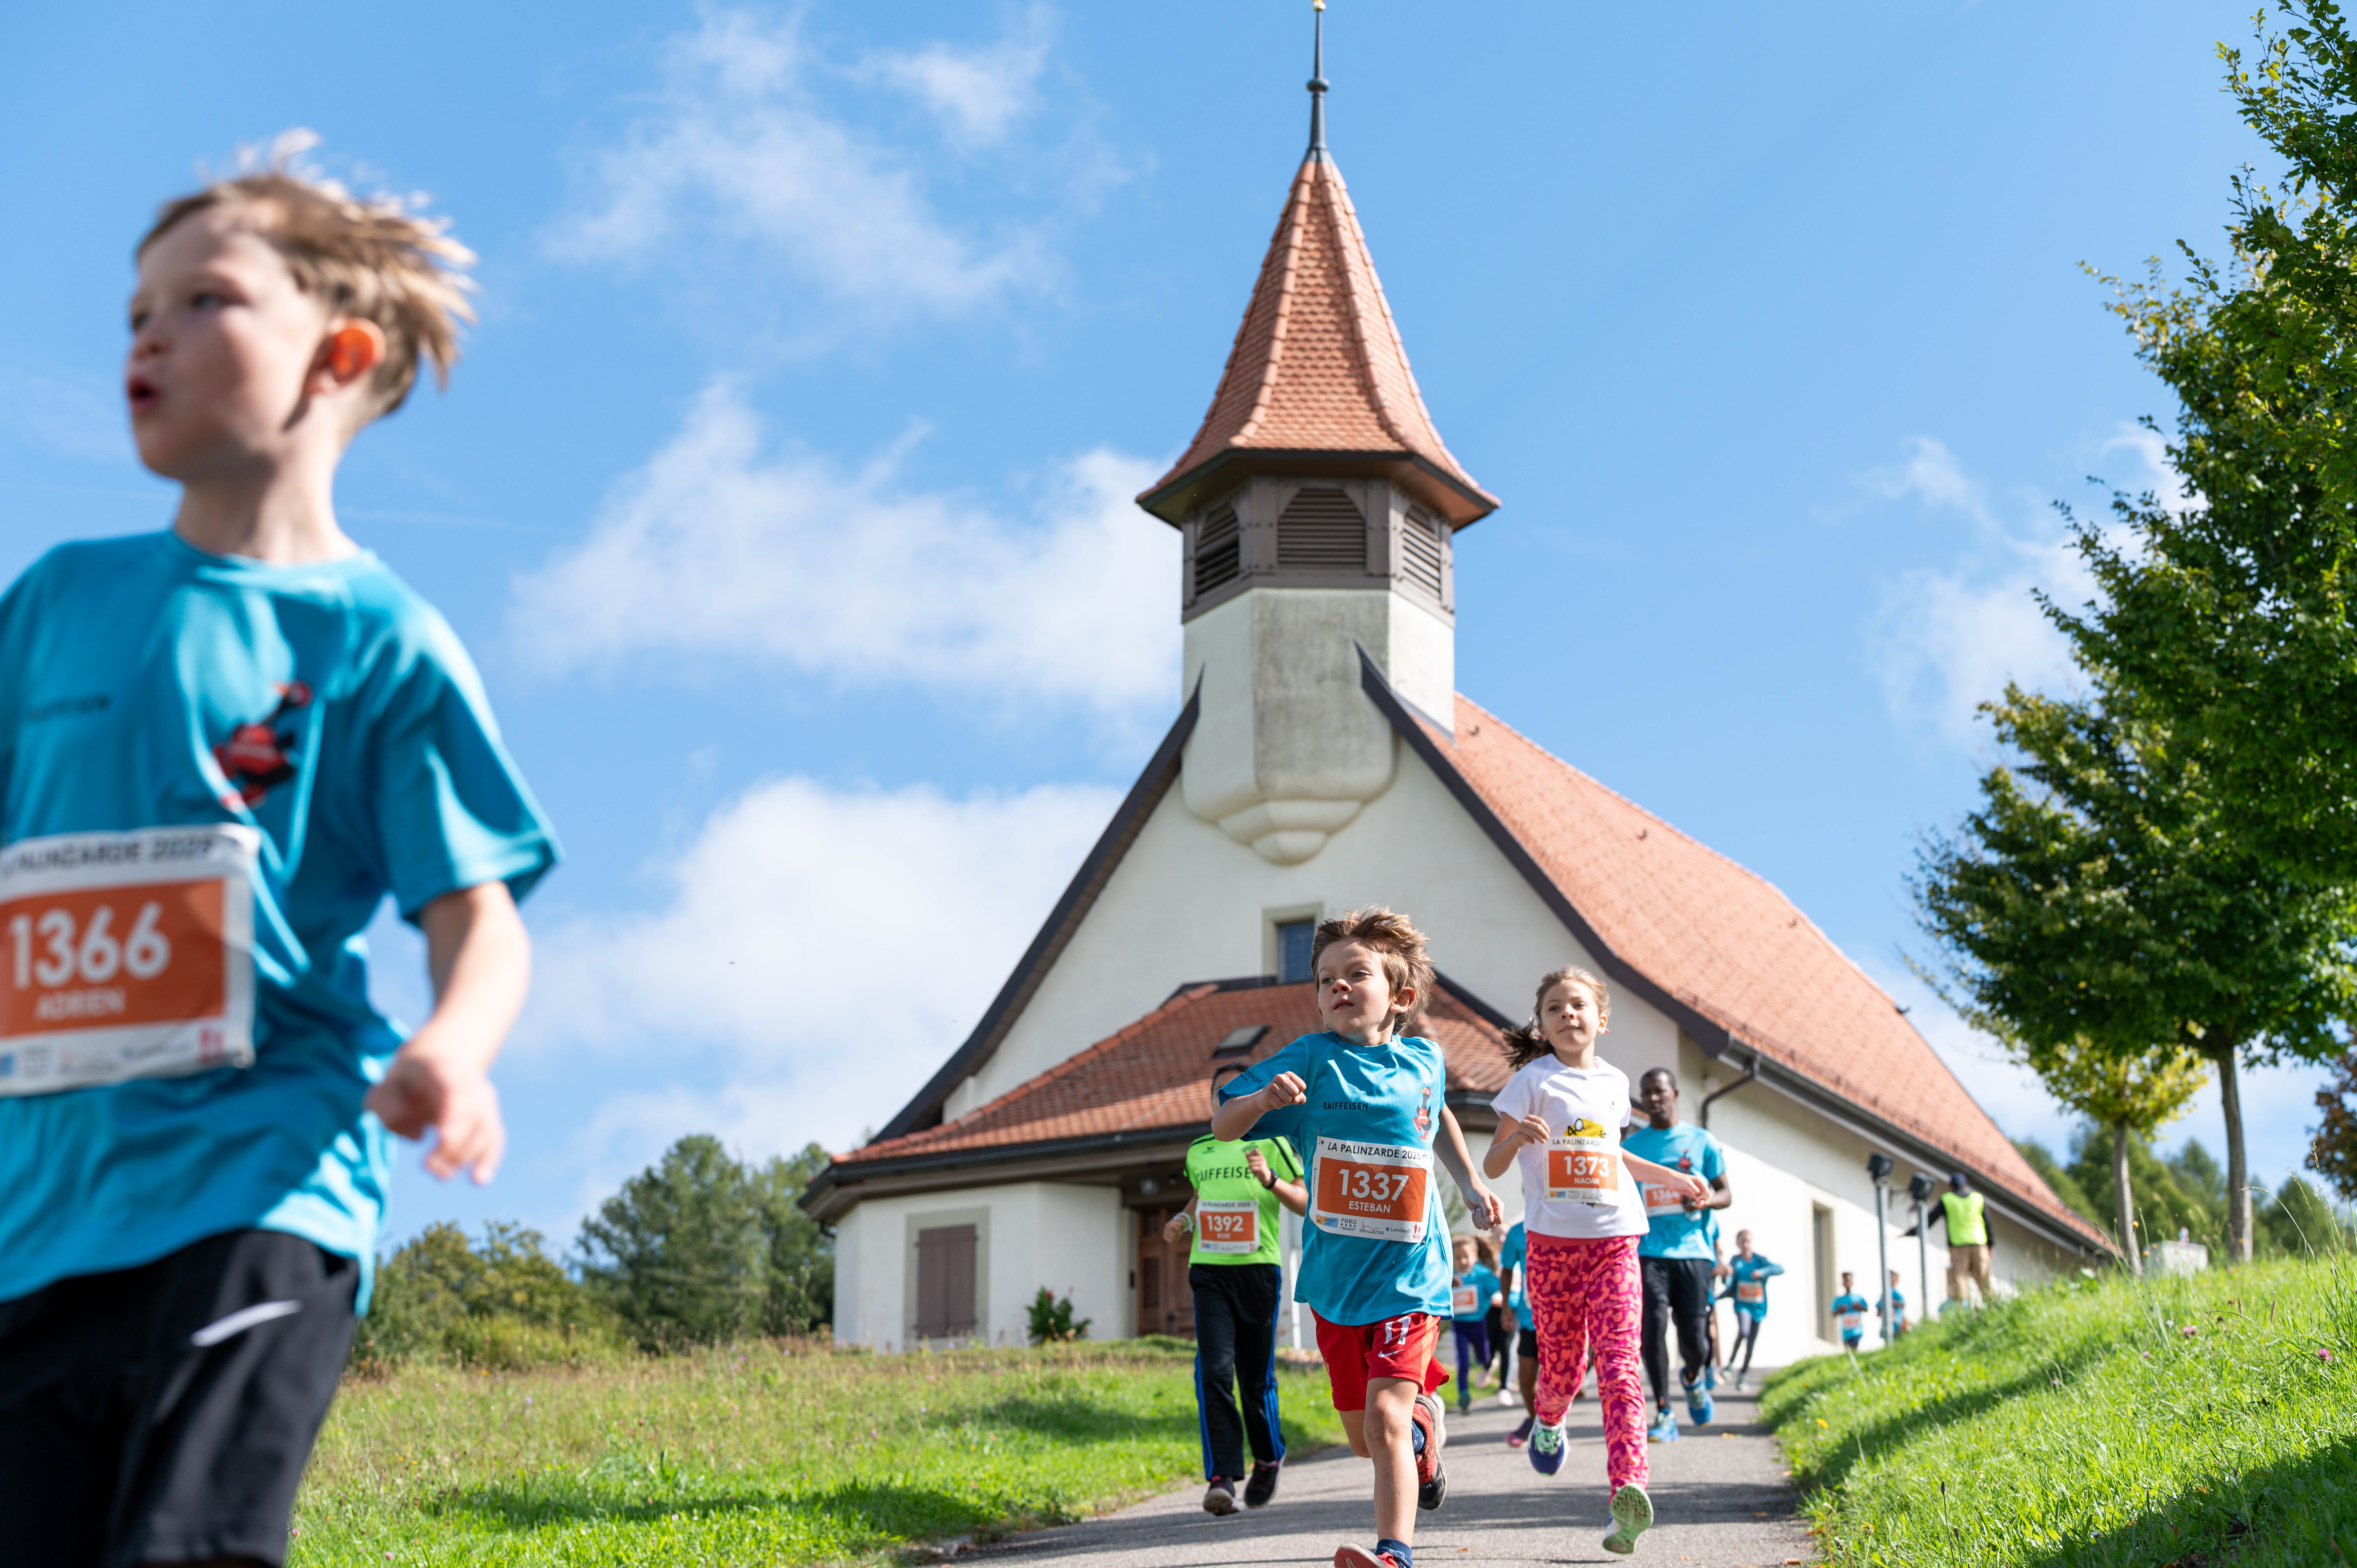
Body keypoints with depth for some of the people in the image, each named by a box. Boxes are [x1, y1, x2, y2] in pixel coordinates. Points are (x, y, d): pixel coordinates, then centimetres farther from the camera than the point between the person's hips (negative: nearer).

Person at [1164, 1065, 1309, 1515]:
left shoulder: (1270, 1144, 3)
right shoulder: (1198, 1152, 15)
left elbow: (1305, 1204, 1)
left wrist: (1271, 1180, -15)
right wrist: (1183, 1220, 10)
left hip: (1259, 1269, -2)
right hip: (1210, 1272, 2)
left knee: (1256, 1376, 4)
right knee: (1214, 1371, -13)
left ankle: (1268, 1459, 30)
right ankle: (1221, 1477, -15)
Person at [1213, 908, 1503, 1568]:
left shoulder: (1424, 1060, 2)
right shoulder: (1313, 1059, -6)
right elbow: (1223, 1128, -9)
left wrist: (1472, 1182, 30)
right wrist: (1263, 1101, -29)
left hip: (1407, 1274, -1)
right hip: (1335, 1279, 1)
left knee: (1386, 1419, -20)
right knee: (1363, 1438, 15)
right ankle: (1425, 1419, 45)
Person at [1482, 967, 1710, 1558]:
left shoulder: (1614, 1082, 14)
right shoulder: (1533, 1081, -1)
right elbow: (1492, 1165, -6)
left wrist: (1670, 1177, 37)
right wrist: (1517, 1137, -26)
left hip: (1615, 1238, 2)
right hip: (1553, 1238, -2)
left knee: (1618, 1363, -12)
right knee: (1563, 1361, 6)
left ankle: (1629, 1488, -24)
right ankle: (1547, 1420, 41)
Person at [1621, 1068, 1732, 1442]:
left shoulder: (1702, 1142, 7)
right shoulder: (1630, 1147, 8)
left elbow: (1727, 1193, 10)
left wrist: (1706, 1201, -12)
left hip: (1693, 1251, 0)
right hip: (1649, 1251, 0)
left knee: (1695, 1341, -1)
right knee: (1653, 1325, -15)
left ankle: (1692, 1379, 35)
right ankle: (1664, 1414, -7)